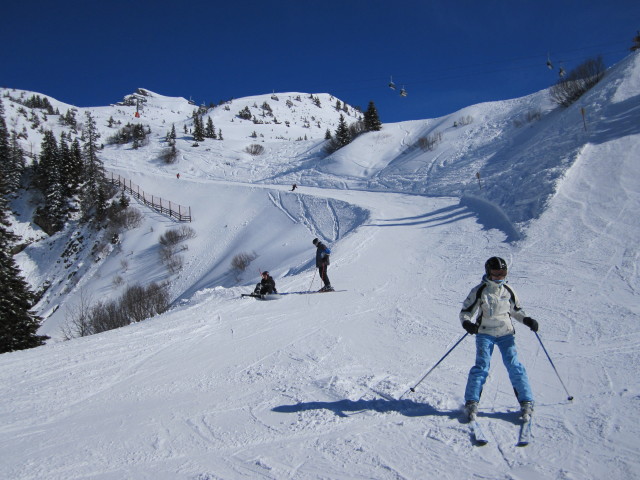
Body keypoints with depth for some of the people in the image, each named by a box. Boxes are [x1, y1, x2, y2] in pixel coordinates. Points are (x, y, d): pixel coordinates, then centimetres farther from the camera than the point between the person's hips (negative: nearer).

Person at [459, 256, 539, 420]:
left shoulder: (508, 291, 6)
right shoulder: (479, 291, -5)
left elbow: (516, 310, 20)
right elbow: (465, 311, -2)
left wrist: (527, 320, 1)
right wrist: (467, 323, -23)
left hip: (506, 334, 3)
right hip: (485, 334, -2)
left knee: (514, 366, -5)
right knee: (481, 367, -10)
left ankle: (526, 402, 5)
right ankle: (471, 402, -4)